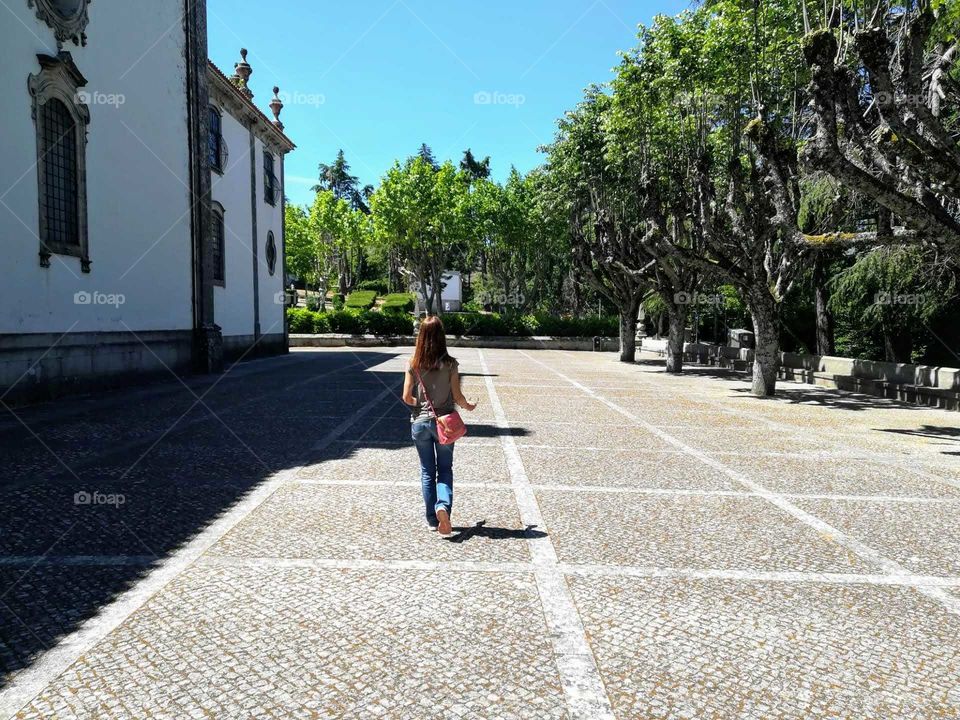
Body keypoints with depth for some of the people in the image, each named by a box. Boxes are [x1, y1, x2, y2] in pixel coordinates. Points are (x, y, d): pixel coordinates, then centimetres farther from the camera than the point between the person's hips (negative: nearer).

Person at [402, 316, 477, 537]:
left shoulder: (413, 365, -6)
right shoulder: (450, 364, -10)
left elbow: (407, 397, -6)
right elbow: (457, 396, -7)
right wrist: (467, 405, 14)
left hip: (420, 422, 1)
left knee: (427, 471, 13)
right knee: (445, 469, 13)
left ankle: (432, 520, 18)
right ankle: (443, 505, -13)